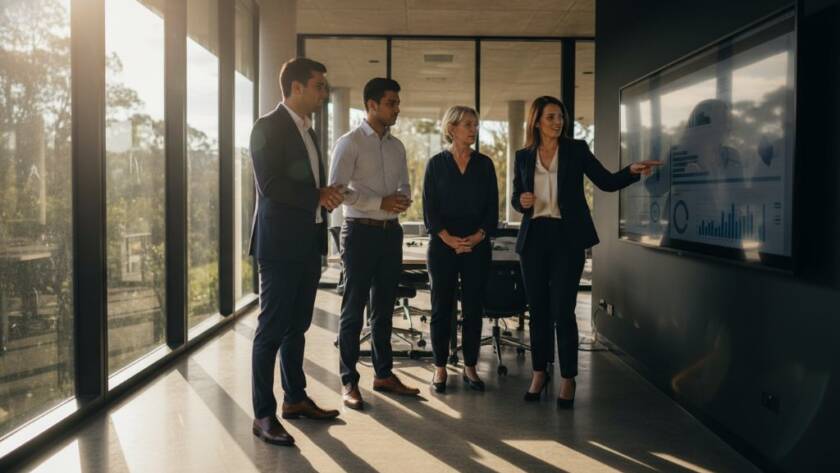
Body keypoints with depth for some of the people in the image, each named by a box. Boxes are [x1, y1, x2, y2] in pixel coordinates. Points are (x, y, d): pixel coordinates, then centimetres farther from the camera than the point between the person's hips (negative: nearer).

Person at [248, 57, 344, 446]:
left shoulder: (307, 132, 18)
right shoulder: (268, 127, -9)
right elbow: (271, 184, -18)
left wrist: (327, 196, 4)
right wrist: (319, 196, -10)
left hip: (308, 243, 8)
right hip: (280, 243, -8)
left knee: (297, 326, 15)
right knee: (272, 329, -3)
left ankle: (295, 398, 26)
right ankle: (264, 415, 4)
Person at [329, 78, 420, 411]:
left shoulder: (397, 146, 13)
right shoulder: (350, 143, -7)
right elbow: (337, 189, -14)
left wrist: (403, 199, -7)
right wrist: (381, 202, -20)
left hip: (391, 231, 6)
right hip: (361, 231, -6)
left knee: (384, 308, 13)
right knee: (353, 309, 0)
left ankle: (383, 374, 24)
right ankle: (349, 382, 8)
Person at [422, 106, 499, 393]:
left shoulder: (484, 164, 8)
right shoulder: (437, 163, 3)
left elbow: (492, 207, 5)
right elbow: (429, 208, -2)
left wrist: (478, 236, -9)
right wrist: (449, 239, -12)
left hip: (477, 246, 2)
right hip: (442, 245, -2)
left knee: (474, 307, 3)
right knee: (442, 306, 2)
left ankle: (470, 367, 14)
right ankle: (440, 367, 12)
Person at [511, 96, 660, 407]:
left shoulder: (576, 150, 2)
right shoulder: (524, 157, 8)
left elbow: (607, 182, -2)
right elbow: (516, 198, 14)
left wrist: (632, 171, -19)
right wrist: (521, 201, -9)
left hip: (567, 238, -2)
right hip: (533, 238, 3)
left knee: (562, 310, -4)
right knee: (538, 309, 9)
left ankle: (567, 379, 8)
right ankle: (539, 373, 21)